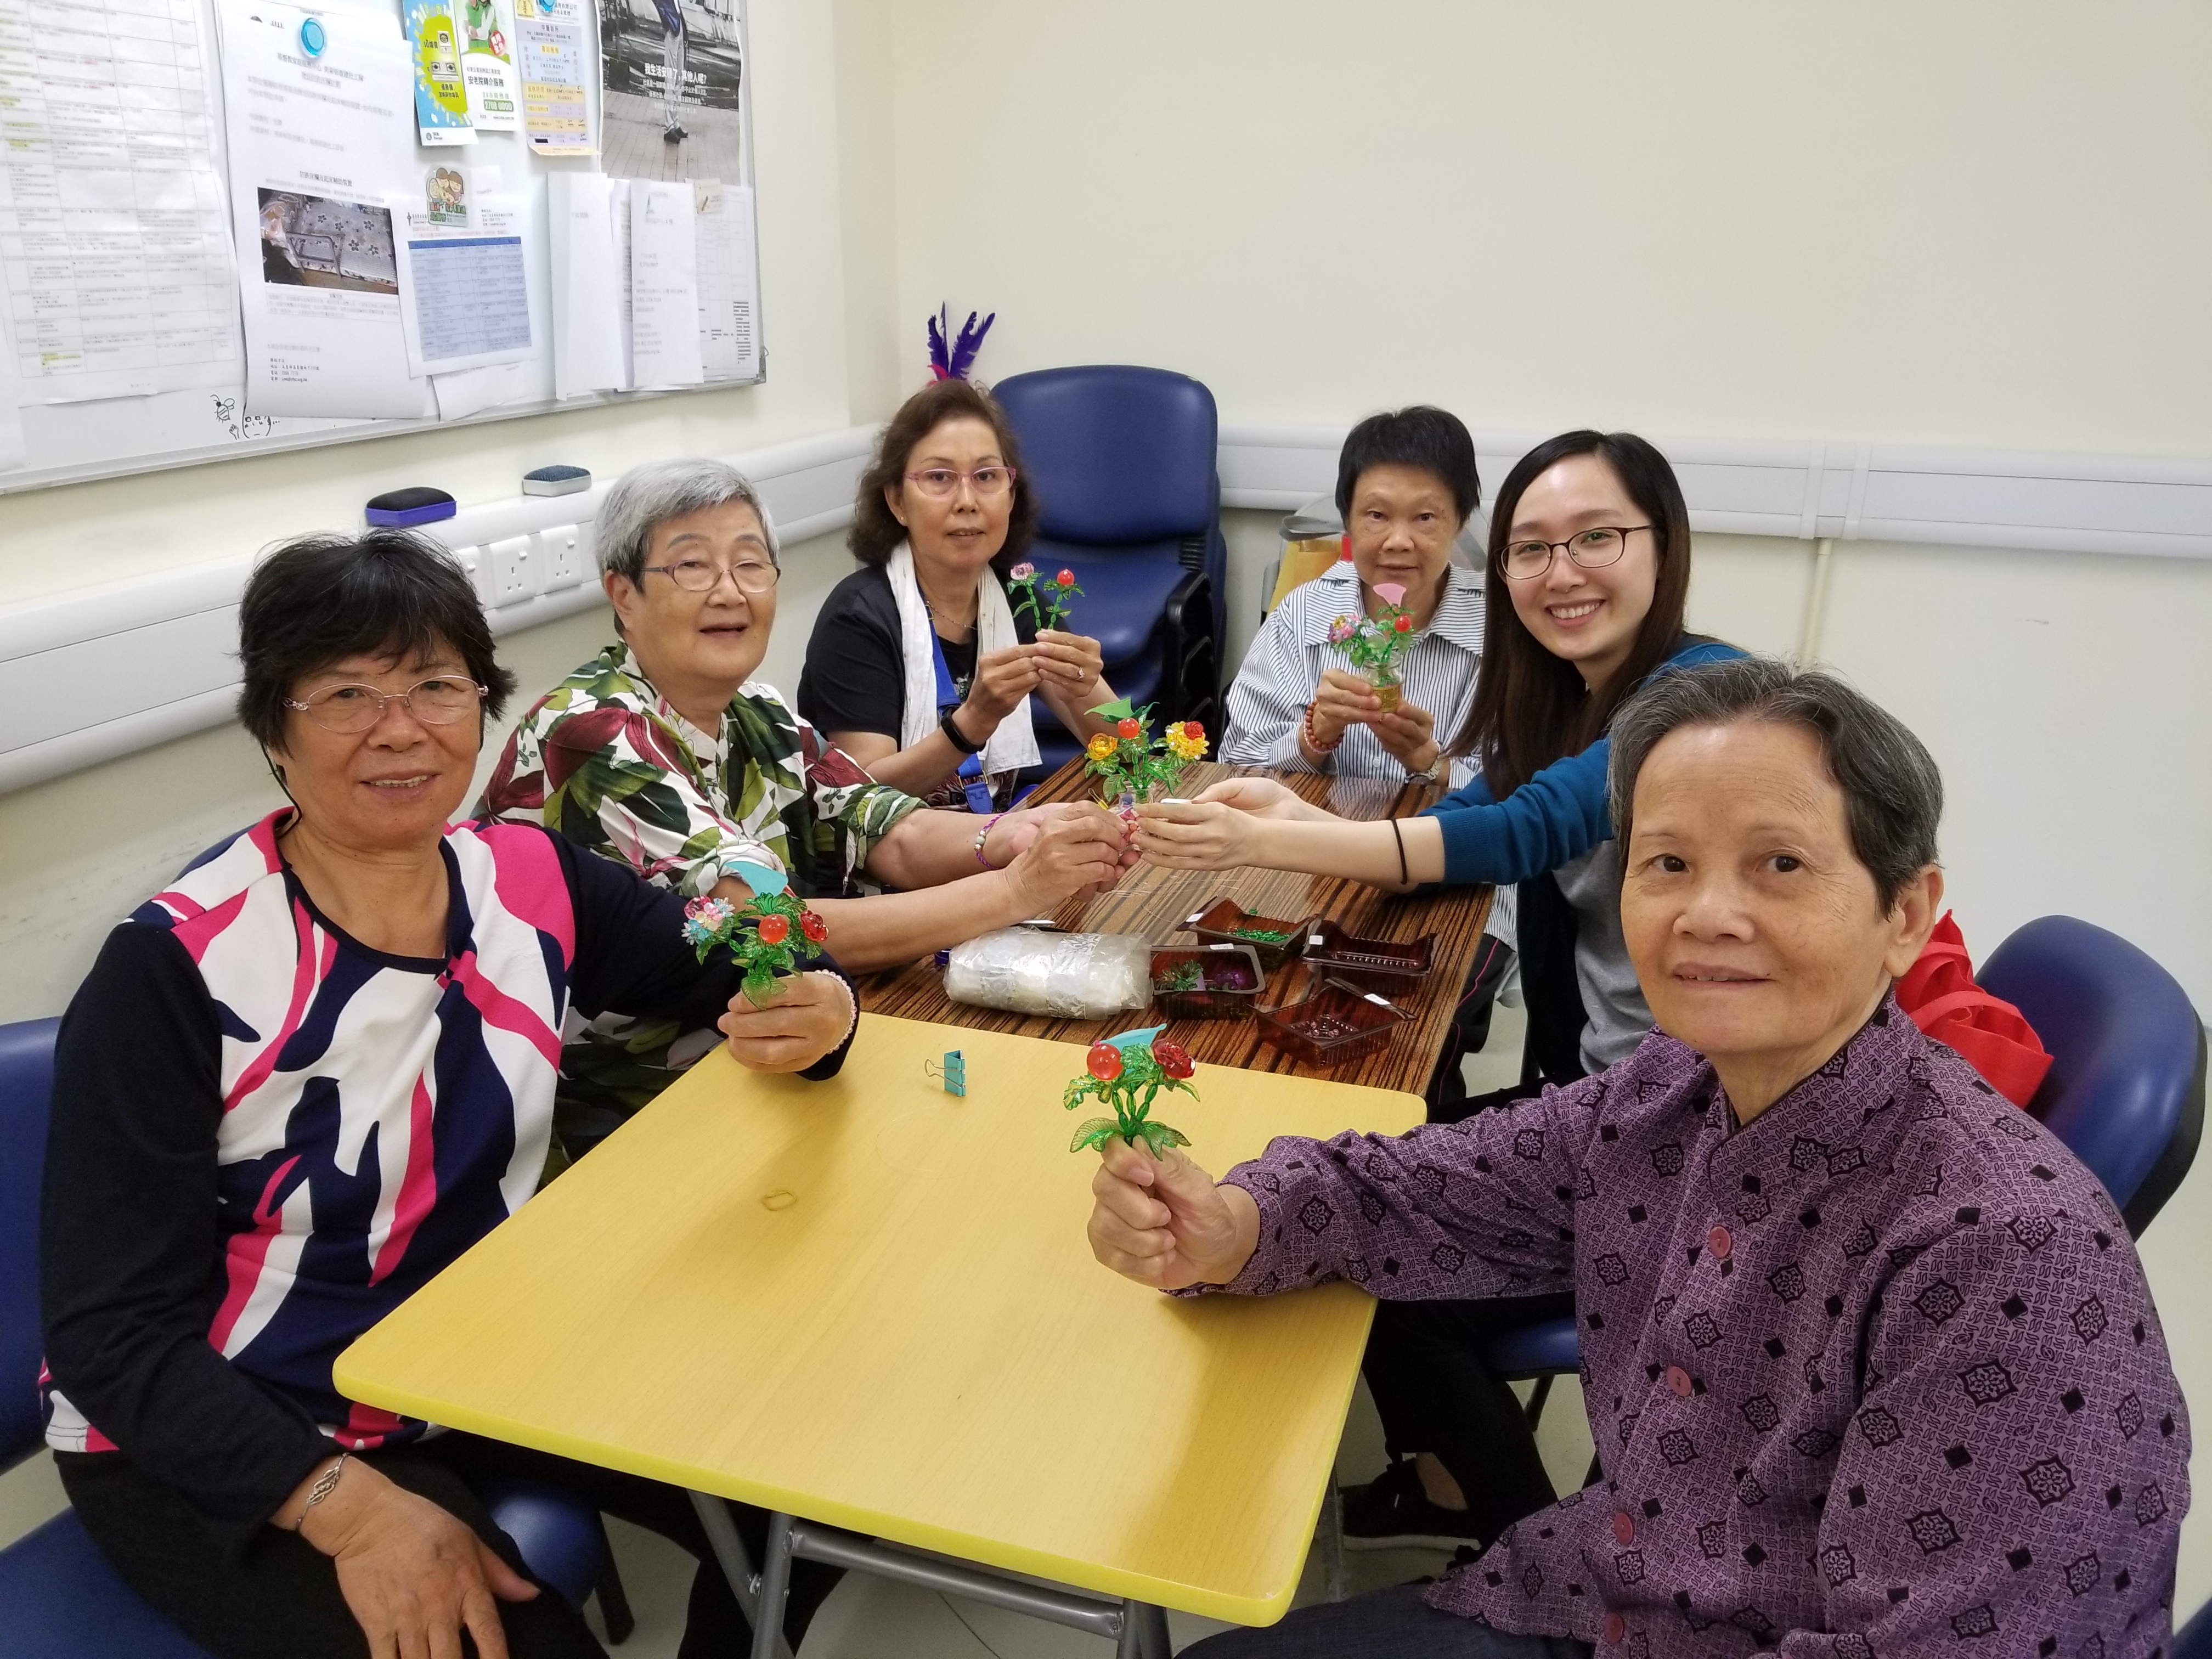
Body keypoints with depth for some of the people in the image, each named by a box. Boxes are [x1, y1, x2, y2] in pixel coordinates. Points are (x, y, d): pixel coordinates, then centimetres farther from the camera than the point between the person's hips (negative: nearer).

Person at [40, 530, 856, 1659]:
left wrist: (814, 1013, -25)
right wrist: (349, 1505, -30)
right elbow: (114, 1330, -18)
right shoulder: (175, 969, -19)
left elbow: (748, 973, 0)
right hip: (211, 1441, -4)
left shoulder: (533, 884, -6)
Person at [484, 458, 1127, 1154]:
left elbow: (894, 836, -5)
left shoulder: (755, 714, 4)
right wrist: (1011, 891, -29)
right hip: (614, 1118, -7)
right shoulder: (591, 737, -20)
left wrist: (1002, 838, -26)